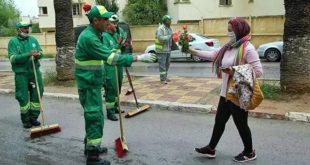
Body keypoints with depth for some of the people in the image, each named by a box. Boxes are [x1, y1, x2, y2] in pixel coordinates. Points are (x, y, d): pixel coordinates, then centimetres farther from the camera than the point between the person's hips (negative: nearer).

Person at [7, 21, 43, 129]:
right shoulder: (13, 41, -4)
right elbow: (13, 58, -13)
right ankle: (25, 120, 15)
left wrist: (38, 54, -17)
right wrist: (28, 55, -24)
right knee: (23, 97, 2)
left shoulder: (33, 39, 8)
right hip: (21, 74, -4)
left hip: (35, 72, 4)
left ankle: (33, 118, 20)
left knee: (36, 95, 7)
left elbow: (41, 52, 7)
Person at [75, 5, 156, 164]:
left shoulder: (92, 34, 10)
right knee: (95, 118, -5)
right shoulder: (89, 37, -22)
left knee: (93, 116, 19)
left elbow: (105, 54, 24)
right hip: (89, 84, -10)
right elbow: (110, 58, -28)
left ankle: (90, 146, 33)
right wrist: (138, 58, -28)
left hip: (92, 82, 10)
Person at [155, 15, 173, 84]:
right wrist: (170, 36, -26)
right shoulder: (160, 28, -13)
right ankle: (162, 79, -4)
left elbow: (171, 38, 15)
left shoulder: (170, 28, 12)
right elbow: (160, 38, -26)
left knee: (167, 64, 12)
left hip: (168, 49, 8)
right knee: (162, 65, -7)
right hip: (161, 50, -8)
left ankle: (165, 77, 23)